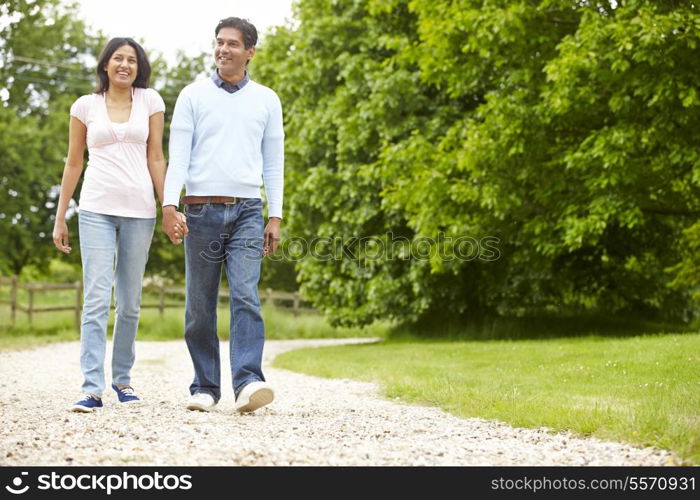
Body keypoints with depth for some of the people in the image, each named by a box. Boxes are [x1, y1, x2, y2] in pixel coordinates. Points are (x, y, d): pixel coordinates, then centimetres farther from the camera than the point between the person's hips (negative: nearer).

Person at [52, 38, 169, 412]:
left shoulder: (150, 101, 8)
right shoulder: (85, 106, 8)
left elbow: (156, 159, 8)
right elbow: (73, 164, 12)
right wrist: (59, 218, 9)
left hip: (139, 210, 1)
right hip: (97, 209, -1)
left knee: (129, 302, 6)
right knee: (96, 300, -10)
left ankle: (122, 378, 21)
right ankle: (92, 388, -13)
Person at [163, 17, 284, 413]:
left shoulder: (267, 100, 10)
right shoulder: (193, 96, 7)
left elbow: (274, 162, 11)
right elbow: (178, 154, 1)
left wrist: (276, 217, 4)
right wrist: (170, 205, -12)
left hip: (247, 211, 0)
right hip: (202, 210, 0)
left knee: (246, 297, -14)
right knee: (200, 304, 3)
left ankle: (248, 383, -23)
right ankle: (205, 387, 10)